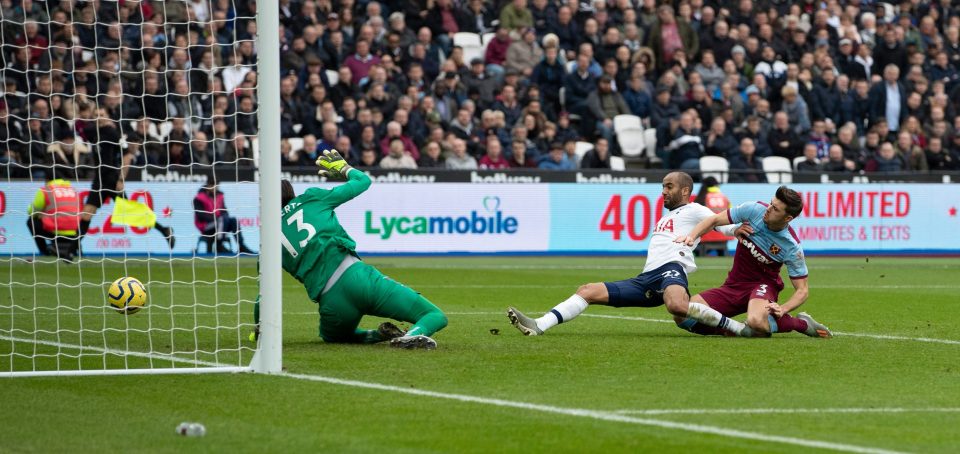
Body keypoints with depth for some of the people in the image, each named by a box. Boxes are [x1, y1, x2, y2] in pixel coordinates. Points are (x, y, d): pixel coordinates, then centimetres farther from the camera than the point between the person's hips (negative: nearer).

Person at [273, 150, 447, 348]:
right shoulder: (311, 198, 13)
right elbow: (363, 181, 22)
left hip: (330, 302, 1)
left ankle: (379, 335, 5)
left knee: (332, 335, 37)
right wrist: (343, 168, 44)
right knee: (436, 317, 5)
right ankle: (413, 335, -32)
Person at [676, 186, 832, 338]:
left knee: (756, 322, -40)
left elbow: (802, 290, -12)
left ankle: (800, 323, -8)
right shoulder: (753, 210, -12)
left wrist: (782, 309, -30)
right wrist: (691, 236, -17)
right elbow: (715, 220, 0)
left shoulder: (792, 248, -20)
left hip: (763, 286, -4)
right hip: (733, 285, 4)